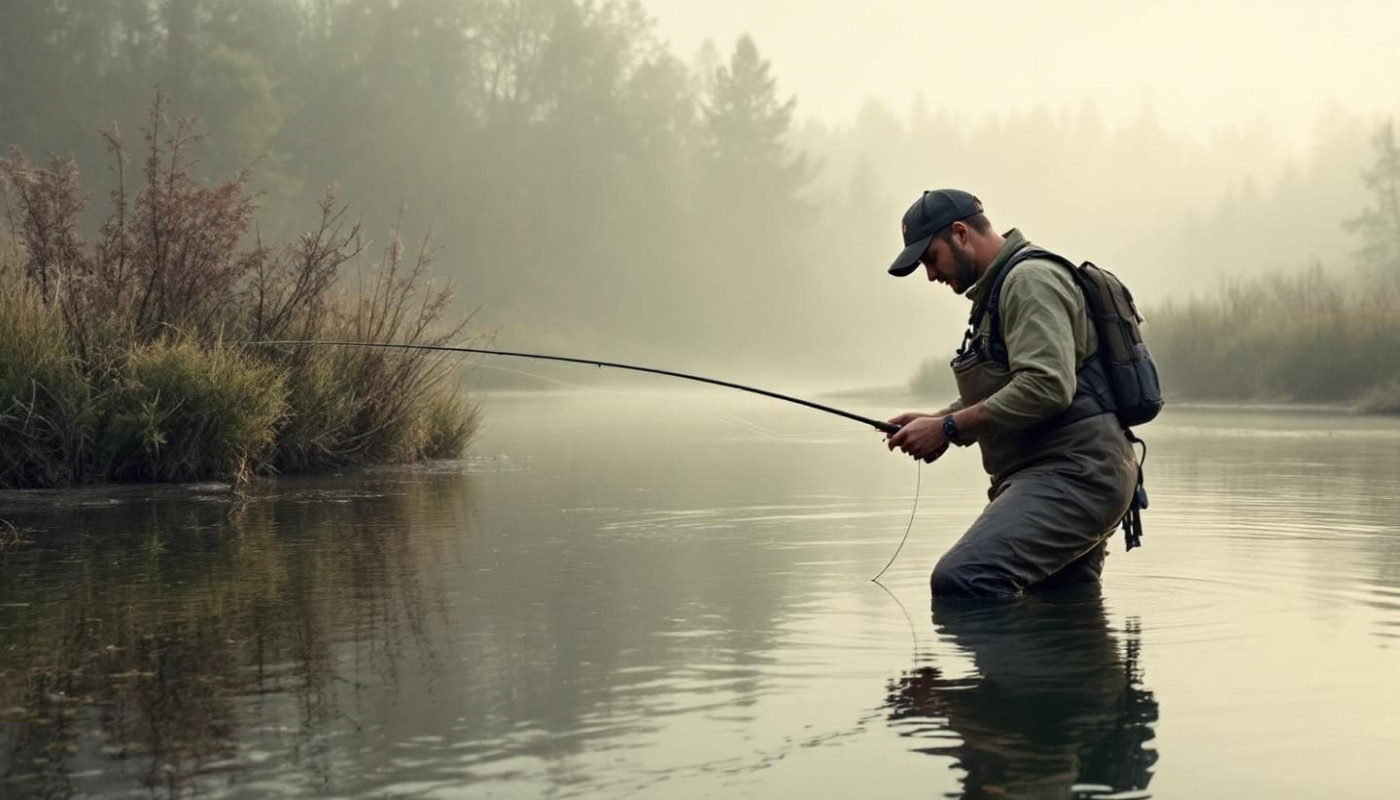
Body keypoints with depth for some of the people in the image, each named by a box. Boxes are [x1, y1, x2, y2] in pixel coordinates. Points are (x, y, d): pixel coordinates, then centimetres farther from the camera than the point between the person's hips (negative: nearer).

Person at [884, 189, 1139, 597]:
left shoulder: (1030, 280, -9)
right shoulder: (996, 290, 24)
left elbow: (1047, 387, -23)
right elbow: (995, 395, 30)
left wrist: (948, 428, -18)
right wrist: (937, 419, 11)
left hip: (1073, 472, -12)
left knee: (960, 579, -27)